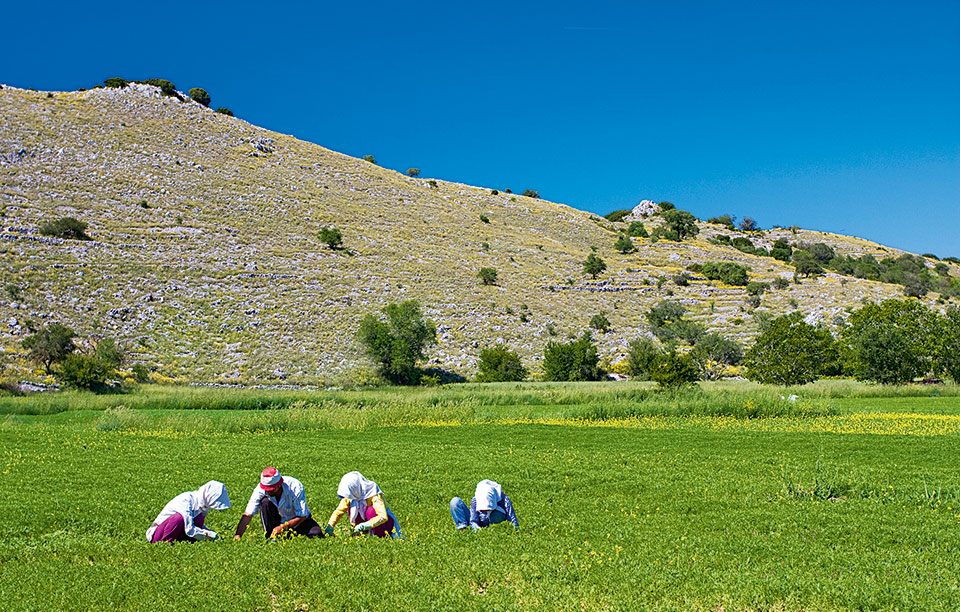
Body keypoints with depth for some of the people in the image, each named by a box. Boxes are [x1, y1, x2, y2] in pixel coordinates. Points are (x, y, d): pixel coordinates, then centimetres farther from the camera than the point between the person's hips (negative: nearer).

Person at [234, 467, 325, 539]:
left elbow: (302, 516, -25)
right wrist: (237, 535, -40)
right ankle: (269, 537, -19)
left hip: (297, 520, -1)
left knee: (317, 534, -29)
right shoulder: (260, 489, -25)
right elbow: (247, 514, -26)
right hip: (278, 519, 1)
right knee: (265, 501, -28)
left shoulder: (295, 487, -30)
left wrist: (283, 527, -36)